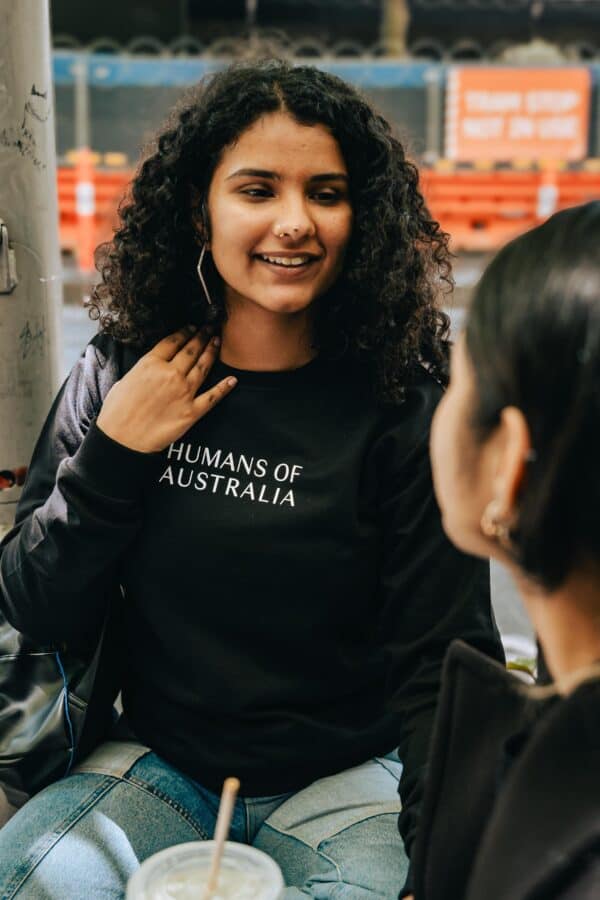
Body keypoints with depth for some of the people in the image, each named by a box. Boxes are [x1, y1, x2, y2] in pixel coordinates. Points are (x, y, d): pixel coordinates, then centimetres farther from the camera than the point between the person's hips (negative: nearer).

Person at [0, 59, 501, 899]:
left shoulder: (404, 408, -12)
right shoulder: (119, 374, -3)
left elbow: (445, 661, -9)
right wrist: (112, 457, -15)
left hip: (345, 778, -1)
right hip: (158, 760, 2)